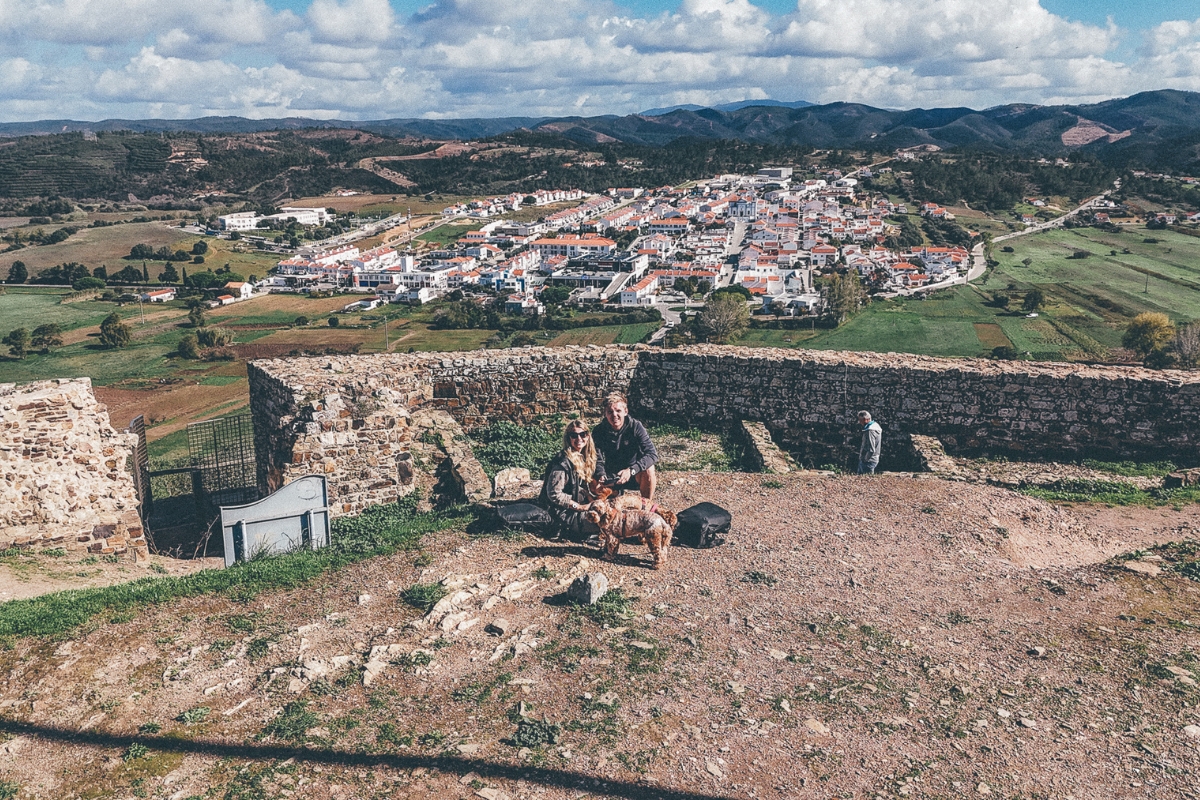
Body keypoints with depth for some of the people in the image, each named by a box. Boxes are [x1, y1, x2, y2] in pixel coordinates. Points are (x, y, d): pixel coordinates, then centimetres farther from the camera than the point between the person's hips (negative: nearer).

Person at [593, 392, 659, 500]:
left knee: (648, 469, -30)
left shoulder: (636, 427, -16)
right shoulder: (598, 432, -10)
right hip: (610, 478, 2)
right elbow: (599, 461, -15)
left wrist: (631, 470, -40)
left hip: (634, 475, -2)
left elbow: (653, 454, -26)